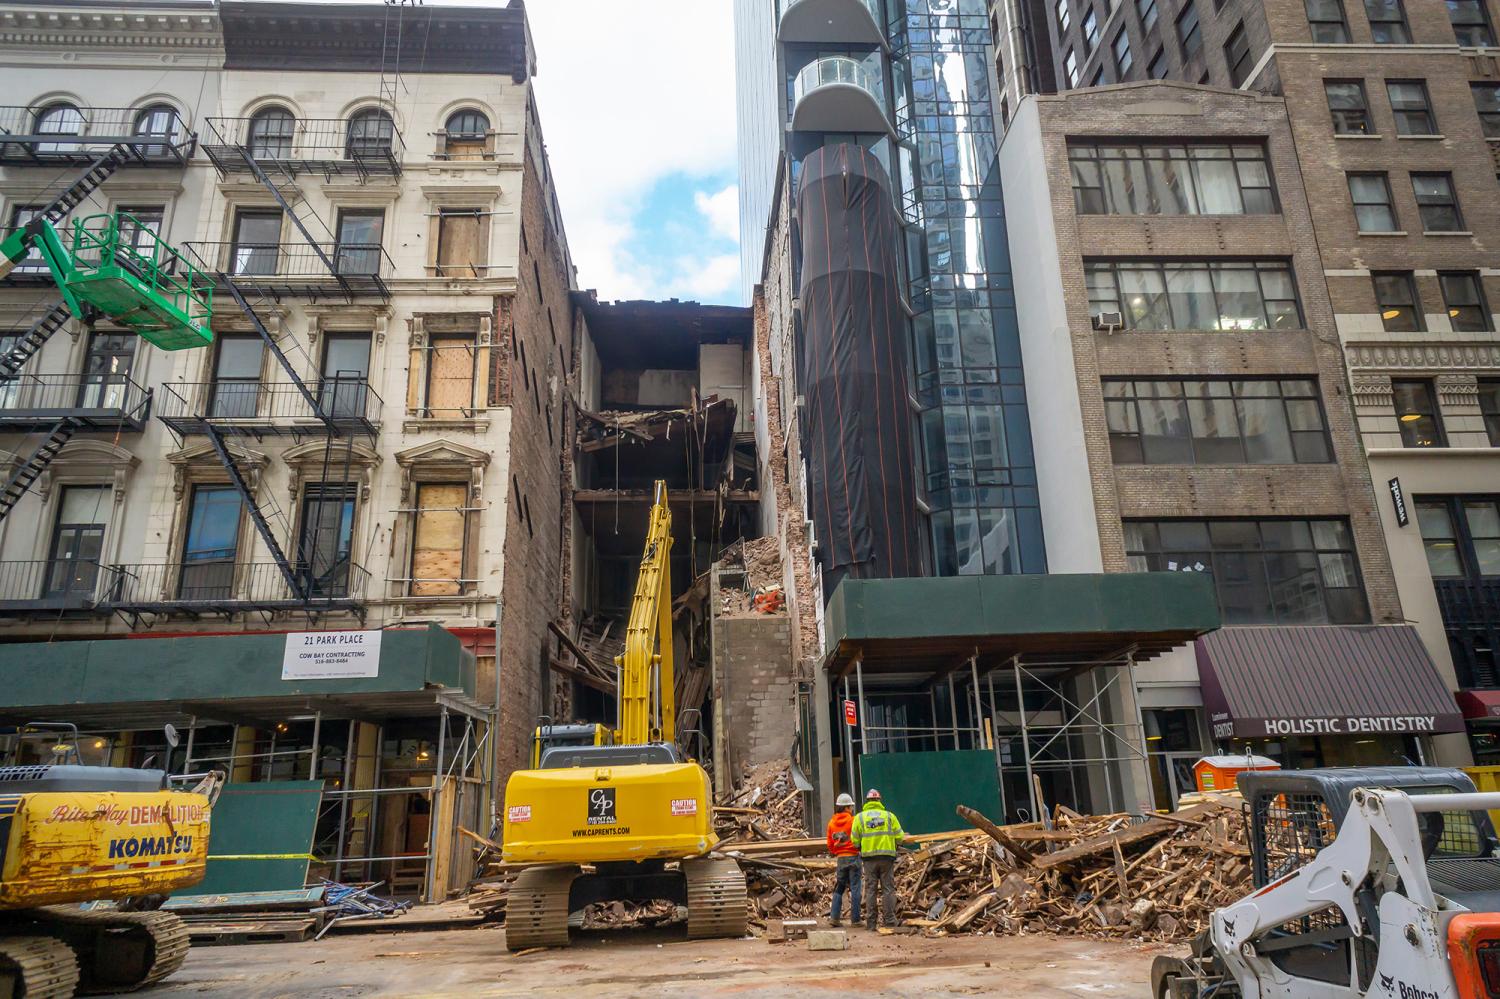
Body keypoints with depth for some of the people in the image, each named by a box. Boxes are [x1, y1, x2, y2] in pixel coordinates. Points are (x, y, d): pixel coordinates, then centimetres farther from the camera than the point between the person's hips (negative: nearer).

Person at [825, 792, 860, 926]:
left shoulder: (832, 822, 5)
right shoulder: (853, 820, -12)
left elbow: (830, 844, 10)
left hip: (840, 858, 5)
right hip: (853, 856, -5)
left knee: (839, 888, 12)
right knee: (855, 888, 1)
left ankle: (834, 917, 7)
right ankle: (855, 919, 3)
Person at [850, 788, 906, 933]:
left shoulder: (859, 817, 4)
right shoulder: (889, 816, 4)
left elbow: (855, 841, 1)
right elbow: (899, 838, 1)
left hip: (869, 857, 1)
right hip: (887, 857, -1)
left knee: (871, 891, 8)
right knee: (888, 890, 4)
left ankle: (871, 924, 9)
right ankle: (889, 923, -1)